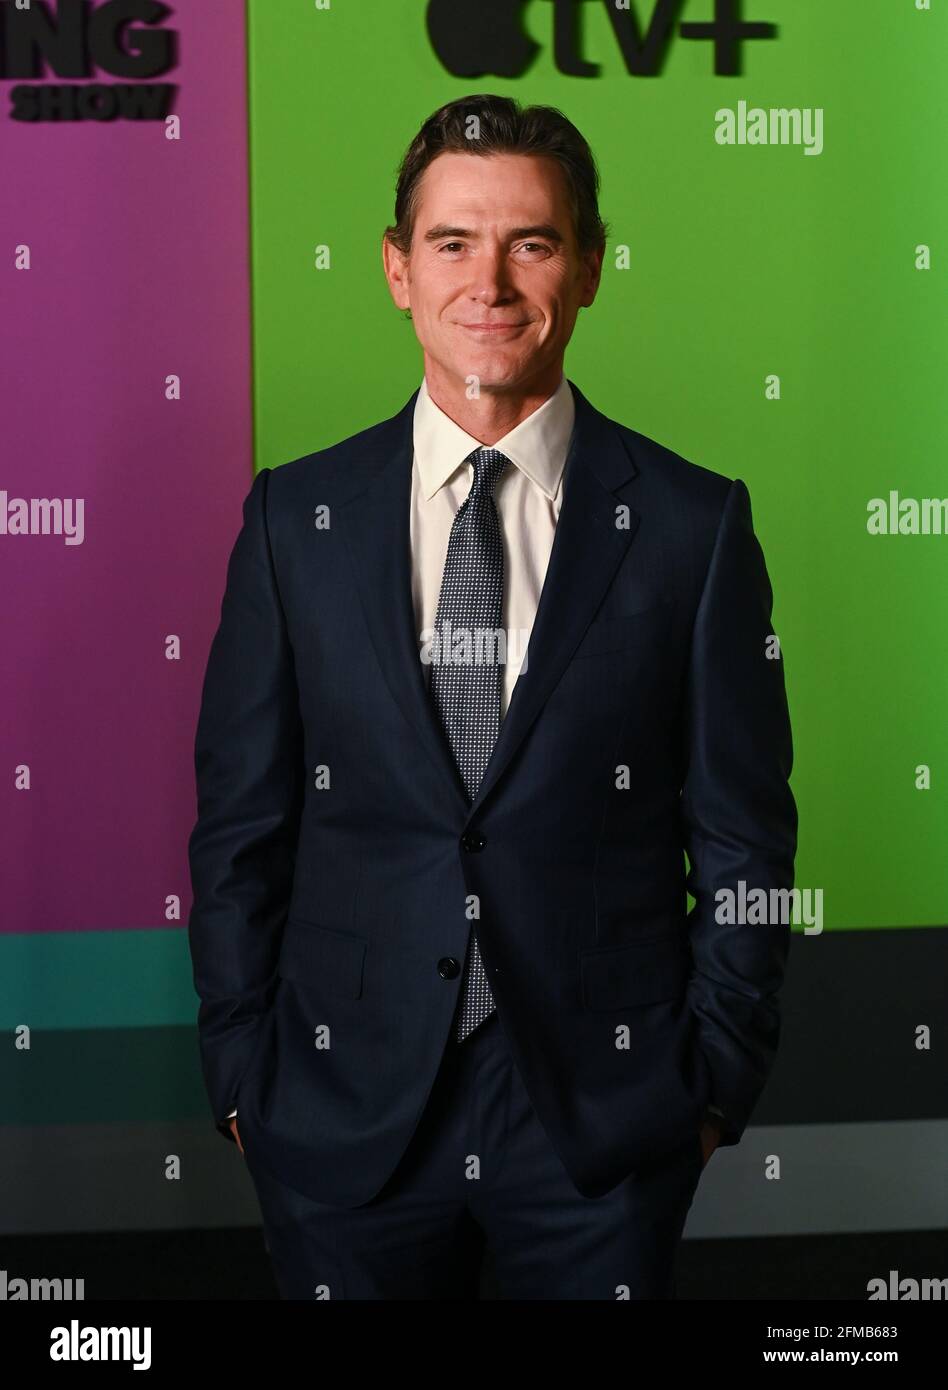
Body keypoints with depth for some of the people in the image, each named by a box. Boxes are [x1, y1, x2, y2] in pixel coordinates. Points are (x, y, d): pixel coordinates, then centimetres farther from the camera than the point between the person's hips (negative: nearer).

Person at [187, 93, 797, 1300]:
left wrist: (718, 1083, -1)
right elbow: (239, 823, 2)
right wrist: (241, 1077, 1)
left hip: (605, 1114, 0)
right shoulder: (295, 517, 0)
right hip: (348, 1110, 1)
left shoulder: (694, 523, -3)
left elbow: (742, 839, 0)